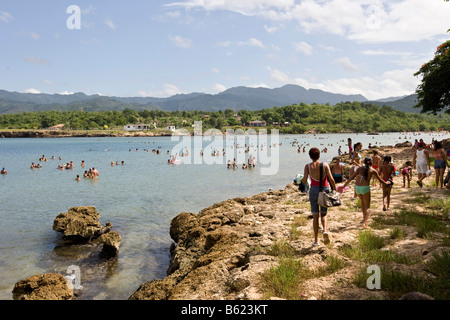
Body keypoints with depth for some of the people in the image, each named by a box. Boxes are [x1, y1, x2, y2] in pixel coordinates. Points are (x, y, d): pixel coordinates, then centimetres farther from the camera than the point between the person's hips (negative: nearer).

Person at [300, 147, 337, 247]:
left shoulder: (308, 166, -3)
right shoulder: (325, 165, -3)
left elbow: (304, 181, -7)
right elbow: (331, 179, -8)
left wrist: (301, 180, 15)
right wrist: (335, 190, 1)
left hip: (313, 190, 0)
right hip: (325, 190, 0)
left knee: (315, 216, 9)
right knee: (323, 214, 15)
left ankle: (316, 240, 11)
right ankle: (325, 231, -14)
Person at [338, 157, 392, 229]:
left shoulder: (360, 168, 7)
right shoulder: (373, 170, 4)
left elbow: (351, 177, -1)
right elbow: (380, 180, 13)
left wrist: (344, 185, -2)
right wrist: (386, 183, 33)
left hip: (357, 187, 4)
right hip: (365, 188, -4)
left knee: (362, 201, 29)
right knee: (367, 206, 5)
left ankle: (364, 218, 43)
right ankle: (364, 223, -12)